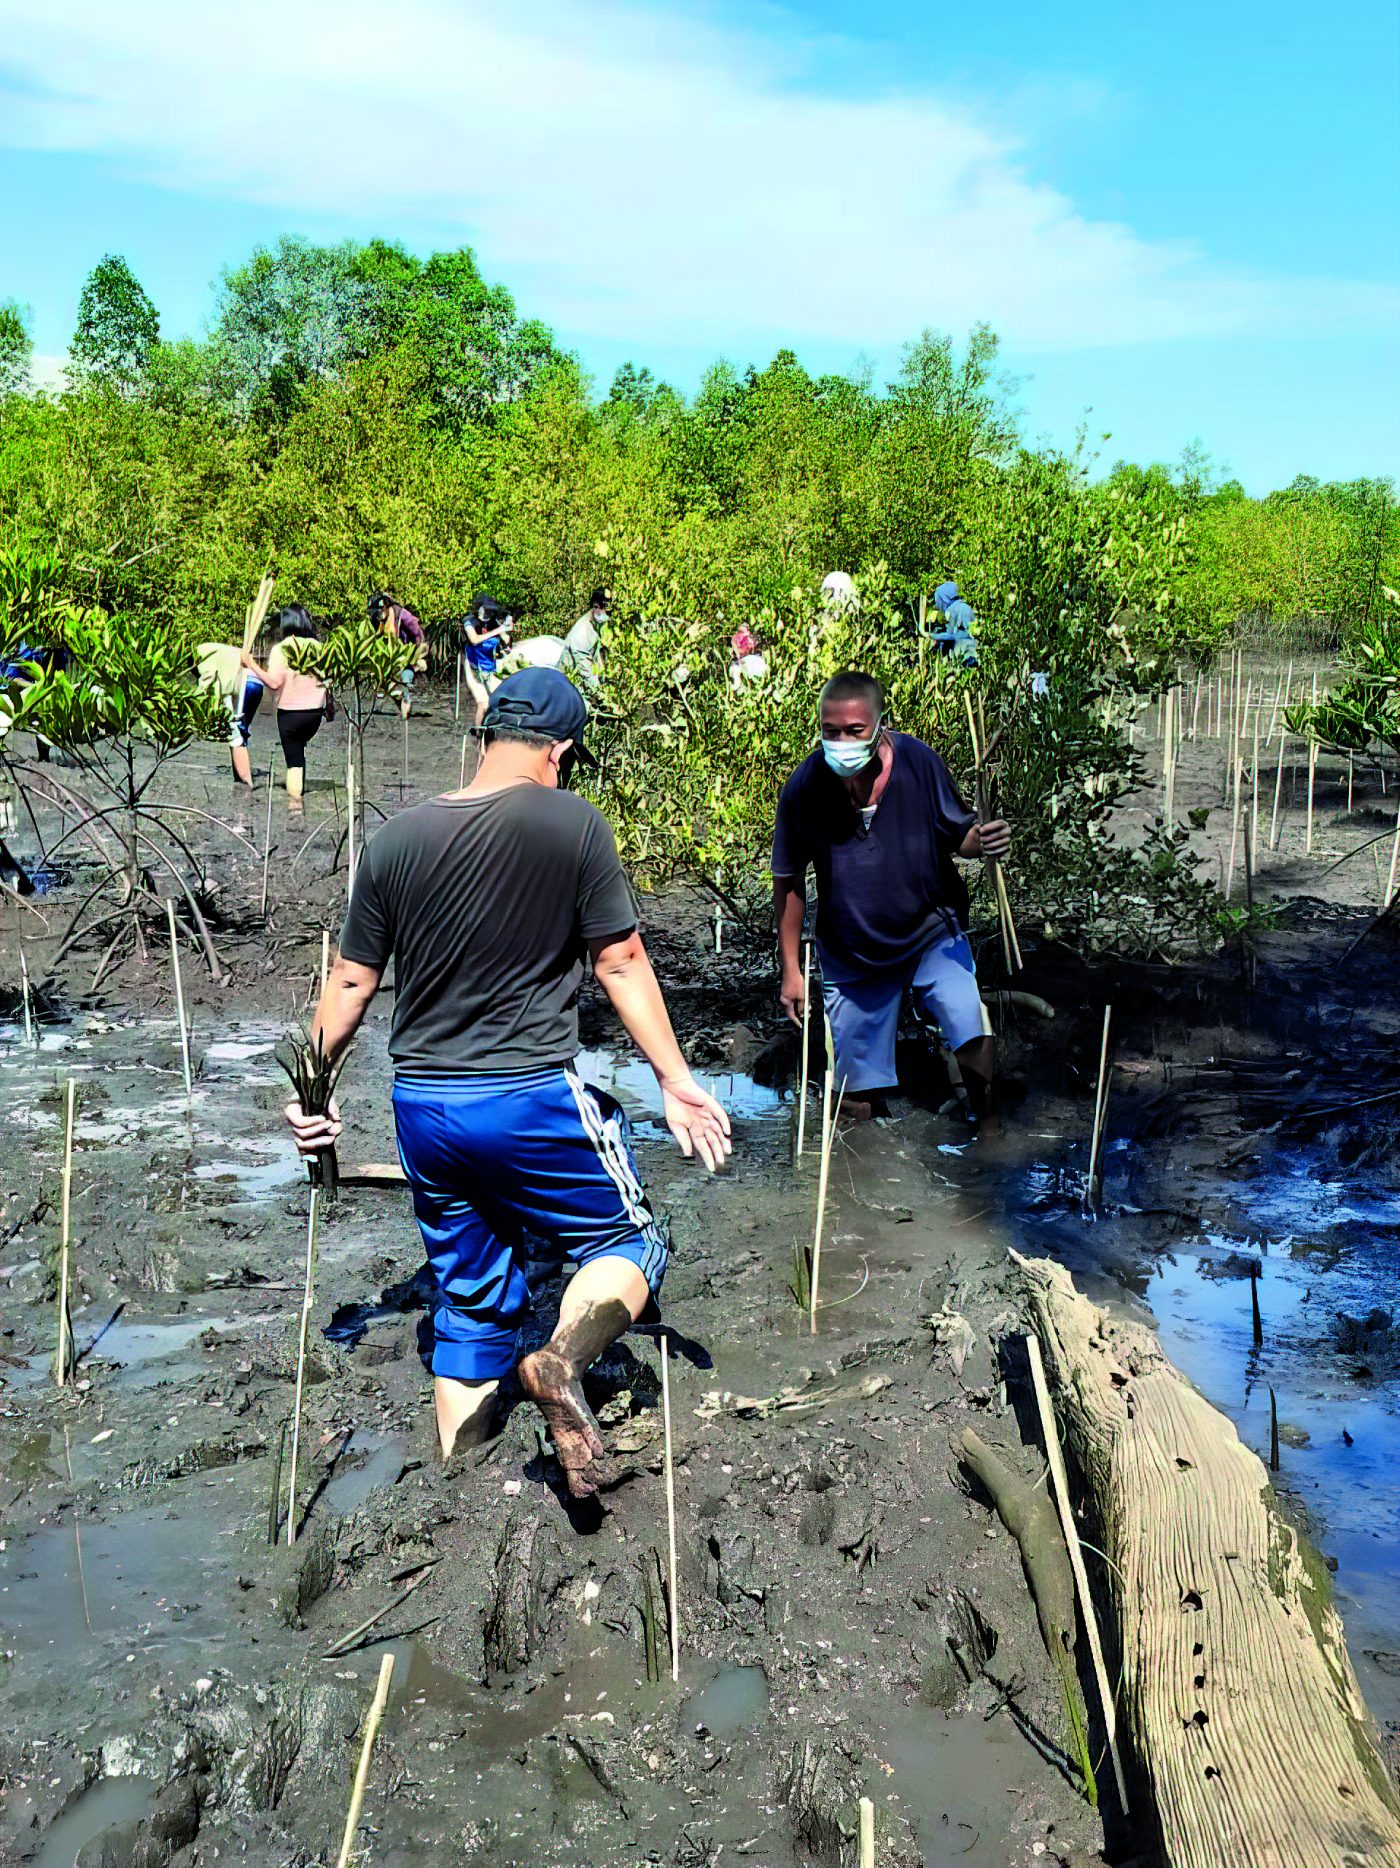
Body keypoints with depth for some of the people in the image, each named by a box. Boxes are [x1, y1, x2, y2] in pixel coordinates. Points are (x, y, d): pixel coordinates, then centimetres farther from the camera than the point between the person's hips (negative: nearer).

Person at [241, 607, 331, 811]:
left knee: (294, 757, 5)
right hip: (315, 711, 3)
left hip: (289, 712, -3)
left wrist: (252, 665, -12)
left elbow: (274, 682, -20)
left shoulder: (280, 649, -12)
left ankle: (294, 798, 5)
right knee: (299, 749, 24)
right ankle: (297, 790, 24)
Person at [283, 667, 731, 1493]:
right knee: (630, 1239, 12)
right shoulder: (573, 824, -8)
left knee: (470, 1302, 19)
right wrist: (676, 1080, -2)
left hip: (423, 1108, 5)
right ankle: (563, 1358, -17)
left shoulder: (397, 838, 3)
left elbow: (351, 983, 7)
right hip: (535, 1099, -5)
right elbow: (622, 964, -8)